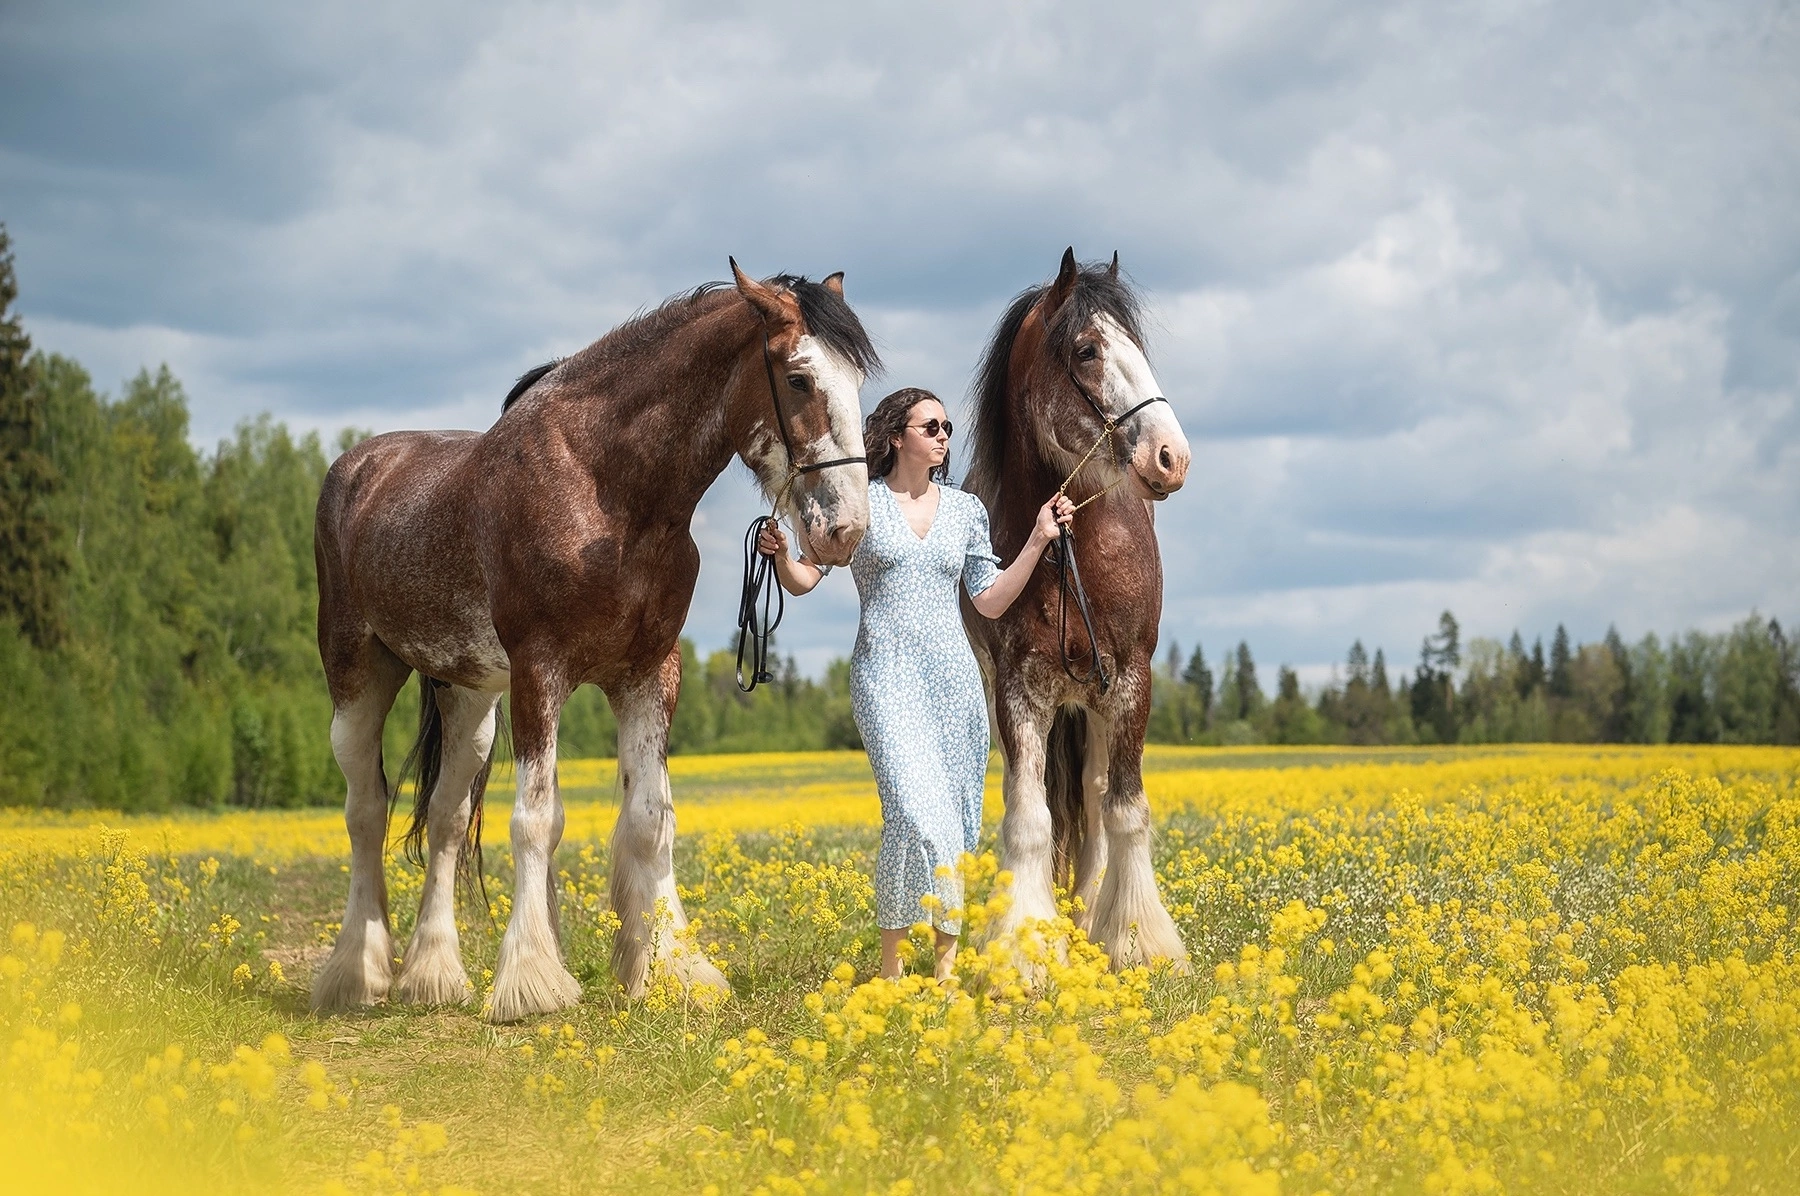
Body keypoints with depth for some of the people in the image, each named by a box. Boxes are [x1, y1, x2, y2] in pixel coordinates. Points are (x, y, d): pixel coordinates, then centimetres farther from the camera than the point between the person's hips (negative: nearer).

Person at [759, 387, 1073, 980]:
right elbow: (803, 579, 3)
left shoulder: (965, 509, 12)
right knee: (916, 811, -19)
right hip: (887, 673, -4)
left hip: (952, 675, 4)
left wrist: (1039, 540, 7)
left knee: (953, 820, 2)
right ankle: (891, 964, -11)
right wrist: (780, 554, -18)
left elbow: (991, 601, 13)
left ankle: (949, 960, 9)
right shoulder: (859, 503, 3)